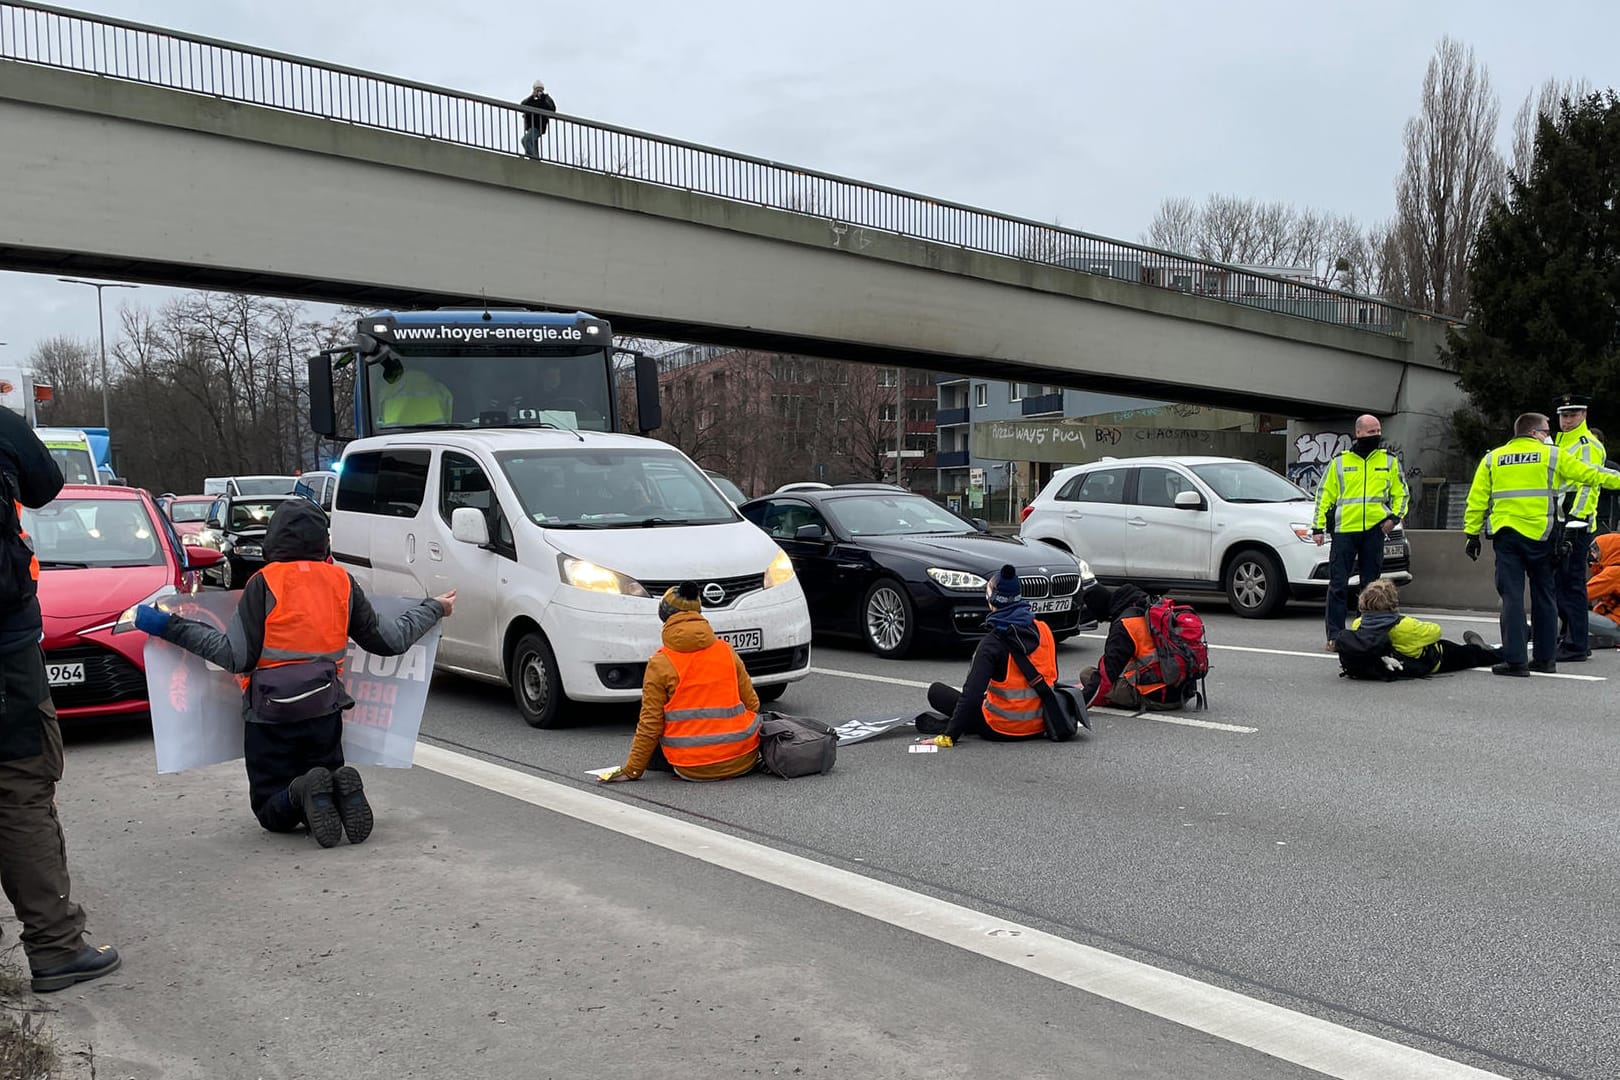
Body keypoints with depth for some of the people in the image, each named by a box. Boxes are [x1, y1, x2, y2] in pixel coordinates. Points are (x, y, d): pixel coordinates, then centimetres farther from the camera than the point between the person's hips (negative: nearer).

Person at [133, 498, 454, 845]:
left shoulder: (264, 583, -9)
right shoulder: (342, 581, 2)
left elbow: (236, 656, -14)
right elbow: (389, 641, 9)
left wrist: (168, 626, -10)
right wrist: (434, 609, 24)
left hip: (271, 714, -3)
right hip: (325, 710, 3)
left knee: (272, 811, 10)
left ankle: (304, 794, -22)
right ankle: (341, 789, -15)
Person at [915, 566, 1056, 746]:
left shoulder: (992, 643, -19)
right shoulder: (1043, 630, -3)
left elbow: (971, 694, -23)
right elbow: (1052, 678, 9)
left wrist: (949, 736, -19)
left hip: (1002, 730, -6)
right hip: (1040, 727, 6)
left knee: (936, 691, 5)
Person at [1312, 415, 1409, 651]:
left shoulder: (1389, 460, 10)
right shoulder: (1339, 461, 5)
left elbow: (1400, 492, 14)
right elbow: (1325, 495, 7)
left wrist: (1395, 516, -3)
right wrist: (1318, 527, 2)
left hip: (1374, 530, 2)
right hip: (1344, 530, -1)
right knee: (1338, 585, -4)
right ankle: (1335, 635, 0)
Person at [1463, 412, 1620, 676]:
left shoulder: (1492, 459, 8)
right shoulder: (1552, 455, 3)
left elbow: (1477, 500, 5)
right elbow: (1590, 474, 9)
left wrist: (1472, 534, 8)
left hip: (1505, 535, 1)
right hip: (1540, 535, -1)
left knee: (1511, 597, 0)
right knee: (1543, 596, 12)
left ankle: (1515, 660, -6)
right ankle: (1546, 659, 19)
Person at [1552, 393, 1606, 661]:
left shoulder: (1589, 446, -6)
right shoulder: (1557, 444, 21)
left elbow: (1589, 486, -17)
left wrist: (1576, 520, -25)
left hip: (1576, 525, -9)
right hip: (1556, 525, 9)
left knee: (1571, 584, -8)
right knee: (1557, 583, 11)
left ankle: (1575, 646, -5)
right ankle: (1571, 637, 20)